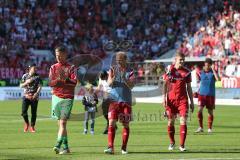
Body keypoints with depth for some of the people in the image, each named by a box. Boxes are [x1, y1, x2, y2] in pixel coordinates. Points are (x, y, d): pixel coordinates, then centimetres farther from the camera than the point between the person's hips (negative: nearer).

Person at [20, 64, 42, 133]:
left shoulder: (38, 77, 4)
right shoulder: (25, 76, 6)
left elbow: (40, 86, -3)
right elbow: (21, 86, 8)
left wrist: (37, 93, -19)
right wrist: (27, 82, -11)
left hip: (34, 97, 0)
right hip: (26, 95, 0)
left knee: (34, 112, -1)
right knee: (23, 111, -9)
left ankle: (32, 126, 14)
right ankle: (26, 123, 17)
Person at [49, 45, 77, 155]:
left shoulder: (71, 68, 3)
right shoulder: (53, 68, 12)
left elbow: (74, 83, -7)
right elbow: (50, 83, 1)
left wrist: (66, 79, -24)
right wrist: (58, 80, -17)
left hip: (67, 98, -4)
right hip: (56, 96, 4)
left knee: (62, 122, -14)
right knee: (60, 123, 7)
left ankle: (58, 145, -23)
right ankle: (66, 147, 13)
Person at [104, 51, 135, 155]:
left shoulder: (130, 71, 1)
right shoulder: (113, 69, 5)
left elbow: (131, 86, -10)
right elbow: (109, 83, -5)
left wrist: (124, 77, -25)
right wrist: (114, 77, -24)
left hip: (126, 101, 0)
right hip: (114, 100, 0)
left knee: (126, 124, 4)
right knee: (111, 123, -10)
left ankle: (124, 148, 14)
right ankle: (110, 147, -13)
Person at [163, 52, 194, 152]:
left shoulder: (187, 72, 2)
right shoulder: (170, 70, 0)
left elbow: (189, 87, 9)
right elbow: (165, 84, 8)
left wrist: (192, 102, 8)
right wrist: (164, 97, -2)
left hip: (182, 99, 0)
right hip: (171, 99, 0)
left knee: (183, 121, -11)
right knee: (171, 122, 6)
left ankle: (182, 145, -8)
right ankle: (172, 143, 25)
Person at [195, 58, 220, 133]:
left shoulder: (213, 72, 0)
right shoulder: (201, 73, 5)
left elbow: (218, 79, -20)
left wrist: (213, 69, -19)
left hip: (211, 95, -1)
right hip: (202, 94, 1)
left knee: (210, 112, 4)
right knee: (200, 110, -13)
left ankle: (209, 128, 15)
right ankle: (200, 127, -4)